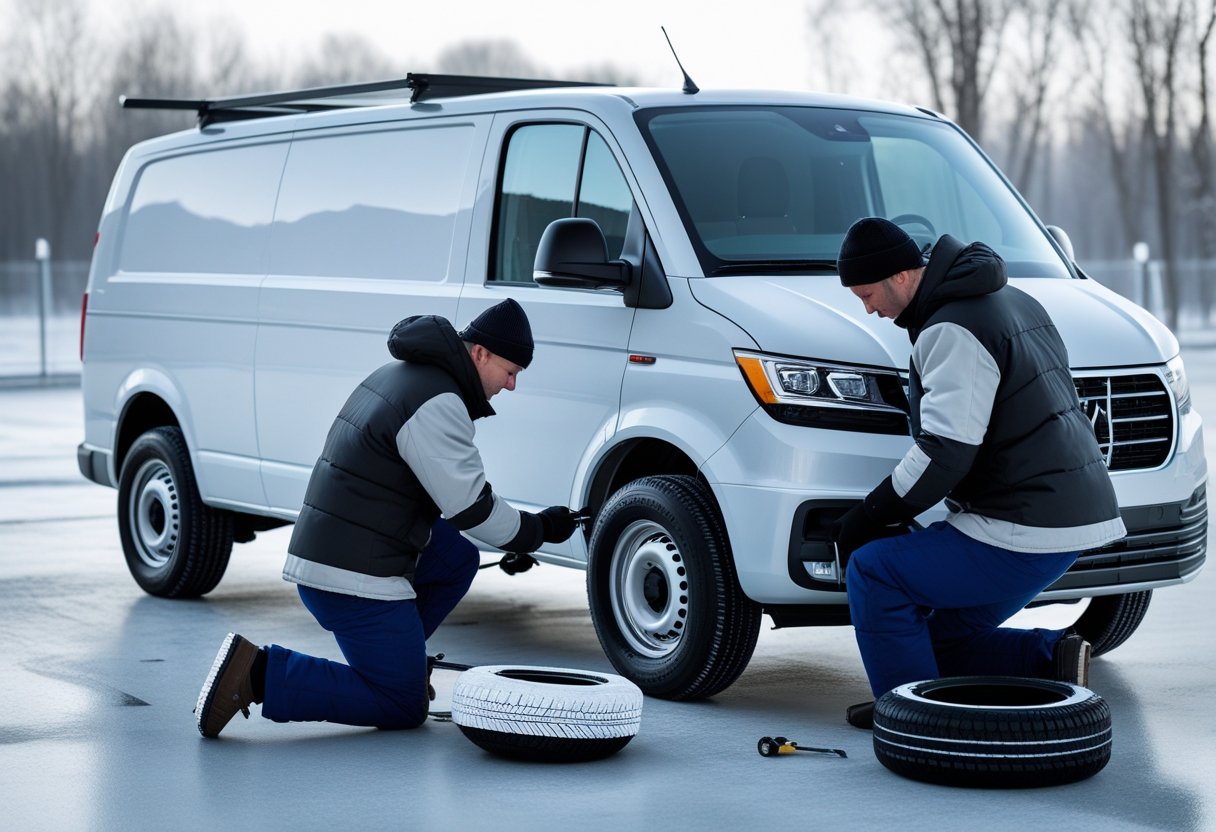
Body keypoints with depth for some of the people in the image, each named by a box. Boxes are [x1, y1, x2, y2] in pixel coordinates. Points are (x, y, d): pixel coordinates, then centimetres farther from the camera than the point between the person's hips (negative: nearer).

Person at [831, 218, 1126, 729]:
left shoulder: (953, 332, -16)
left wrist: (869, 516, -10)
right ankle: (1053, 660, 7)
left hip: (1025, 532, -10)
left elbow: (944, 453, -22)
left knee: (873, 571, -4)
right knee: (945, 640, 18)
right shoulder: (1011, 301, 17)